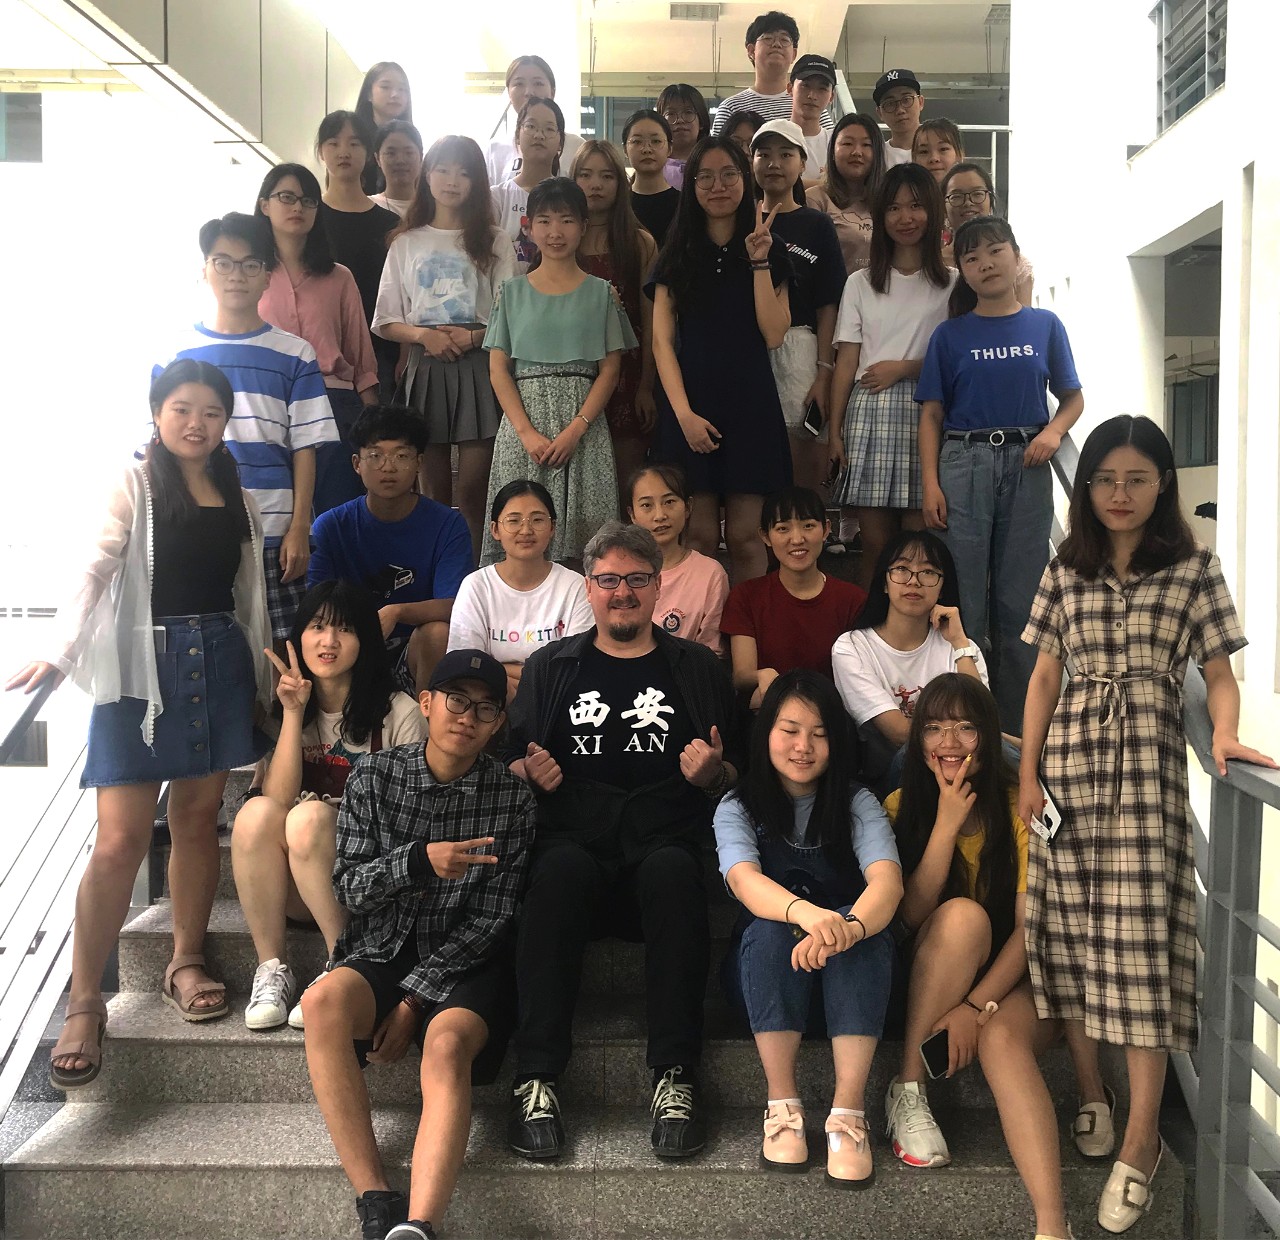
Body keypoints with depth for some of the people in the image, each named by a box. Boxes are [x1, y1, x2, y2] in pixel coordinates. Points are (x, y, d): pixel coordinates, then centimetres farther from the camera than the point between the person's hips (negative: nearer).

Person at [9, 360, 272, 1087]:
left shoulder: (238, 499, 13)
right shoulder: (132, 487, -1)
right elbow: (97, 570, -14)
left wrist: (265, 676, 16)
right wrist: (61, 654, -29)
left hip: (220, 661, 5)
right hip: (143, 663, -4)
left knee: (200, 816, 9)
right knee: (120, 841, -6)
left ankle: (187, 961, 25)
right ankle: (85, 1004, 2)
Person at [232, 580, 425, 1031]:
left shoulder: (398, 713, -5)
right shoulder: (286, 705, 6)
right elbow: (277, 801, -8)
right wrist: (293, 714, -14)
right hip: (291, 885, 3)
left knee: (309, 817, -31)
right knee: (256, 812, -26)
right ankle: (272, 969, -20)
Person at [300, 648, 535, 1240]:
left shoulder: (511, 799, -2)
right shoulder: (375, 776, 2)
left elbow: (490, 919, -5)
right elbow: (350, 888, -3)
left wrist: (414, 999, -13)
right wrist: (419, 861, -24)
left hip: (464, 964, -1)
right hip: (383, 952, 2)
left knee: (447, 1042, -33)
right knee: (324, 1002, -31)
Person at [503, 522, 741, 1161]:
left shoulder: (697, 668, 19)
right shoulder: (551, 665, 20)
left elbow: (735, 774, 18)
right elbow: (510, 758, 19)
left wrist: (712, 773, -5)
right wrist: (528, 772, -4)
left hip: (664, 842, 0)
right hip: (573, 838, 0)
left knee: (672, 874, -35)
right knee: (559, 871, -35)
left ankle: (675, 1077, -30)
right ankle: (536, 1079, -31)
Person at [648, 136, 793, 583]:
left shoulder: (770, 253, 10)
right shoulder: (676, 256, 9)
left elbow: (774, 335, -3)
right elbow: (662, 341, 1)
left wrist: (759, 263, -7)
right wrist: (684, 413, -11)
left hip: (750, 402, 1)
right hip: (690, 401, 0)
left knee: (745, 536, -1)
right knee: (698, 536, -3)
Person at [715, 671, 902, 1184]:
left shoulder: (857, 804, -2)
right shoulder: (738, 808, -3)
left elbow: (887, 880, -22)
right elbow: (743, 879, -26)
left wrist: (848, 927, -46)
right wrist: (805, 912, -49)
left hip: (847, 970, 1)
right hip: (764, 964, 0)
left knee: (863, 925, -32)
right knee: (771, 929, -33)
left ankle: (848, 1112, -32)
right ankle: (782, 1104, -26)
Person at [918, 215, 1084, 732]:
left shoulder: (1045, 326, 9)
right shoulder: (950, 335, 6)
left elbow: (1073, 397, 13)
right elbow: (931, 414, 5)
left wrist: (1054, 430, -8)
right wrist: (931, 484, -5)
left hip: (1025, 465, 1)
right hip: (964, 463, -1)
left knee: (1019, 597, 4)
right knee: (963, 597, -2)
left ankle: (1017, 724, 14)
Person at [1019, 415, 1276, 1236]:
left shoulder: (1194, 569, 3)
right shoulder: (1067, 570, 10)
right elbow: (1044, 677, 11)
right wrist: (1028, 773, 4)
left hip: (1147, 762, -3)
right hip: (1069, 757, 3)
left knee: (1141, 936, -8)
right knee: (1070, 929, 4)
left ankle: (1141, 1138, -1)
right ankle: (1091, 1096, 22)